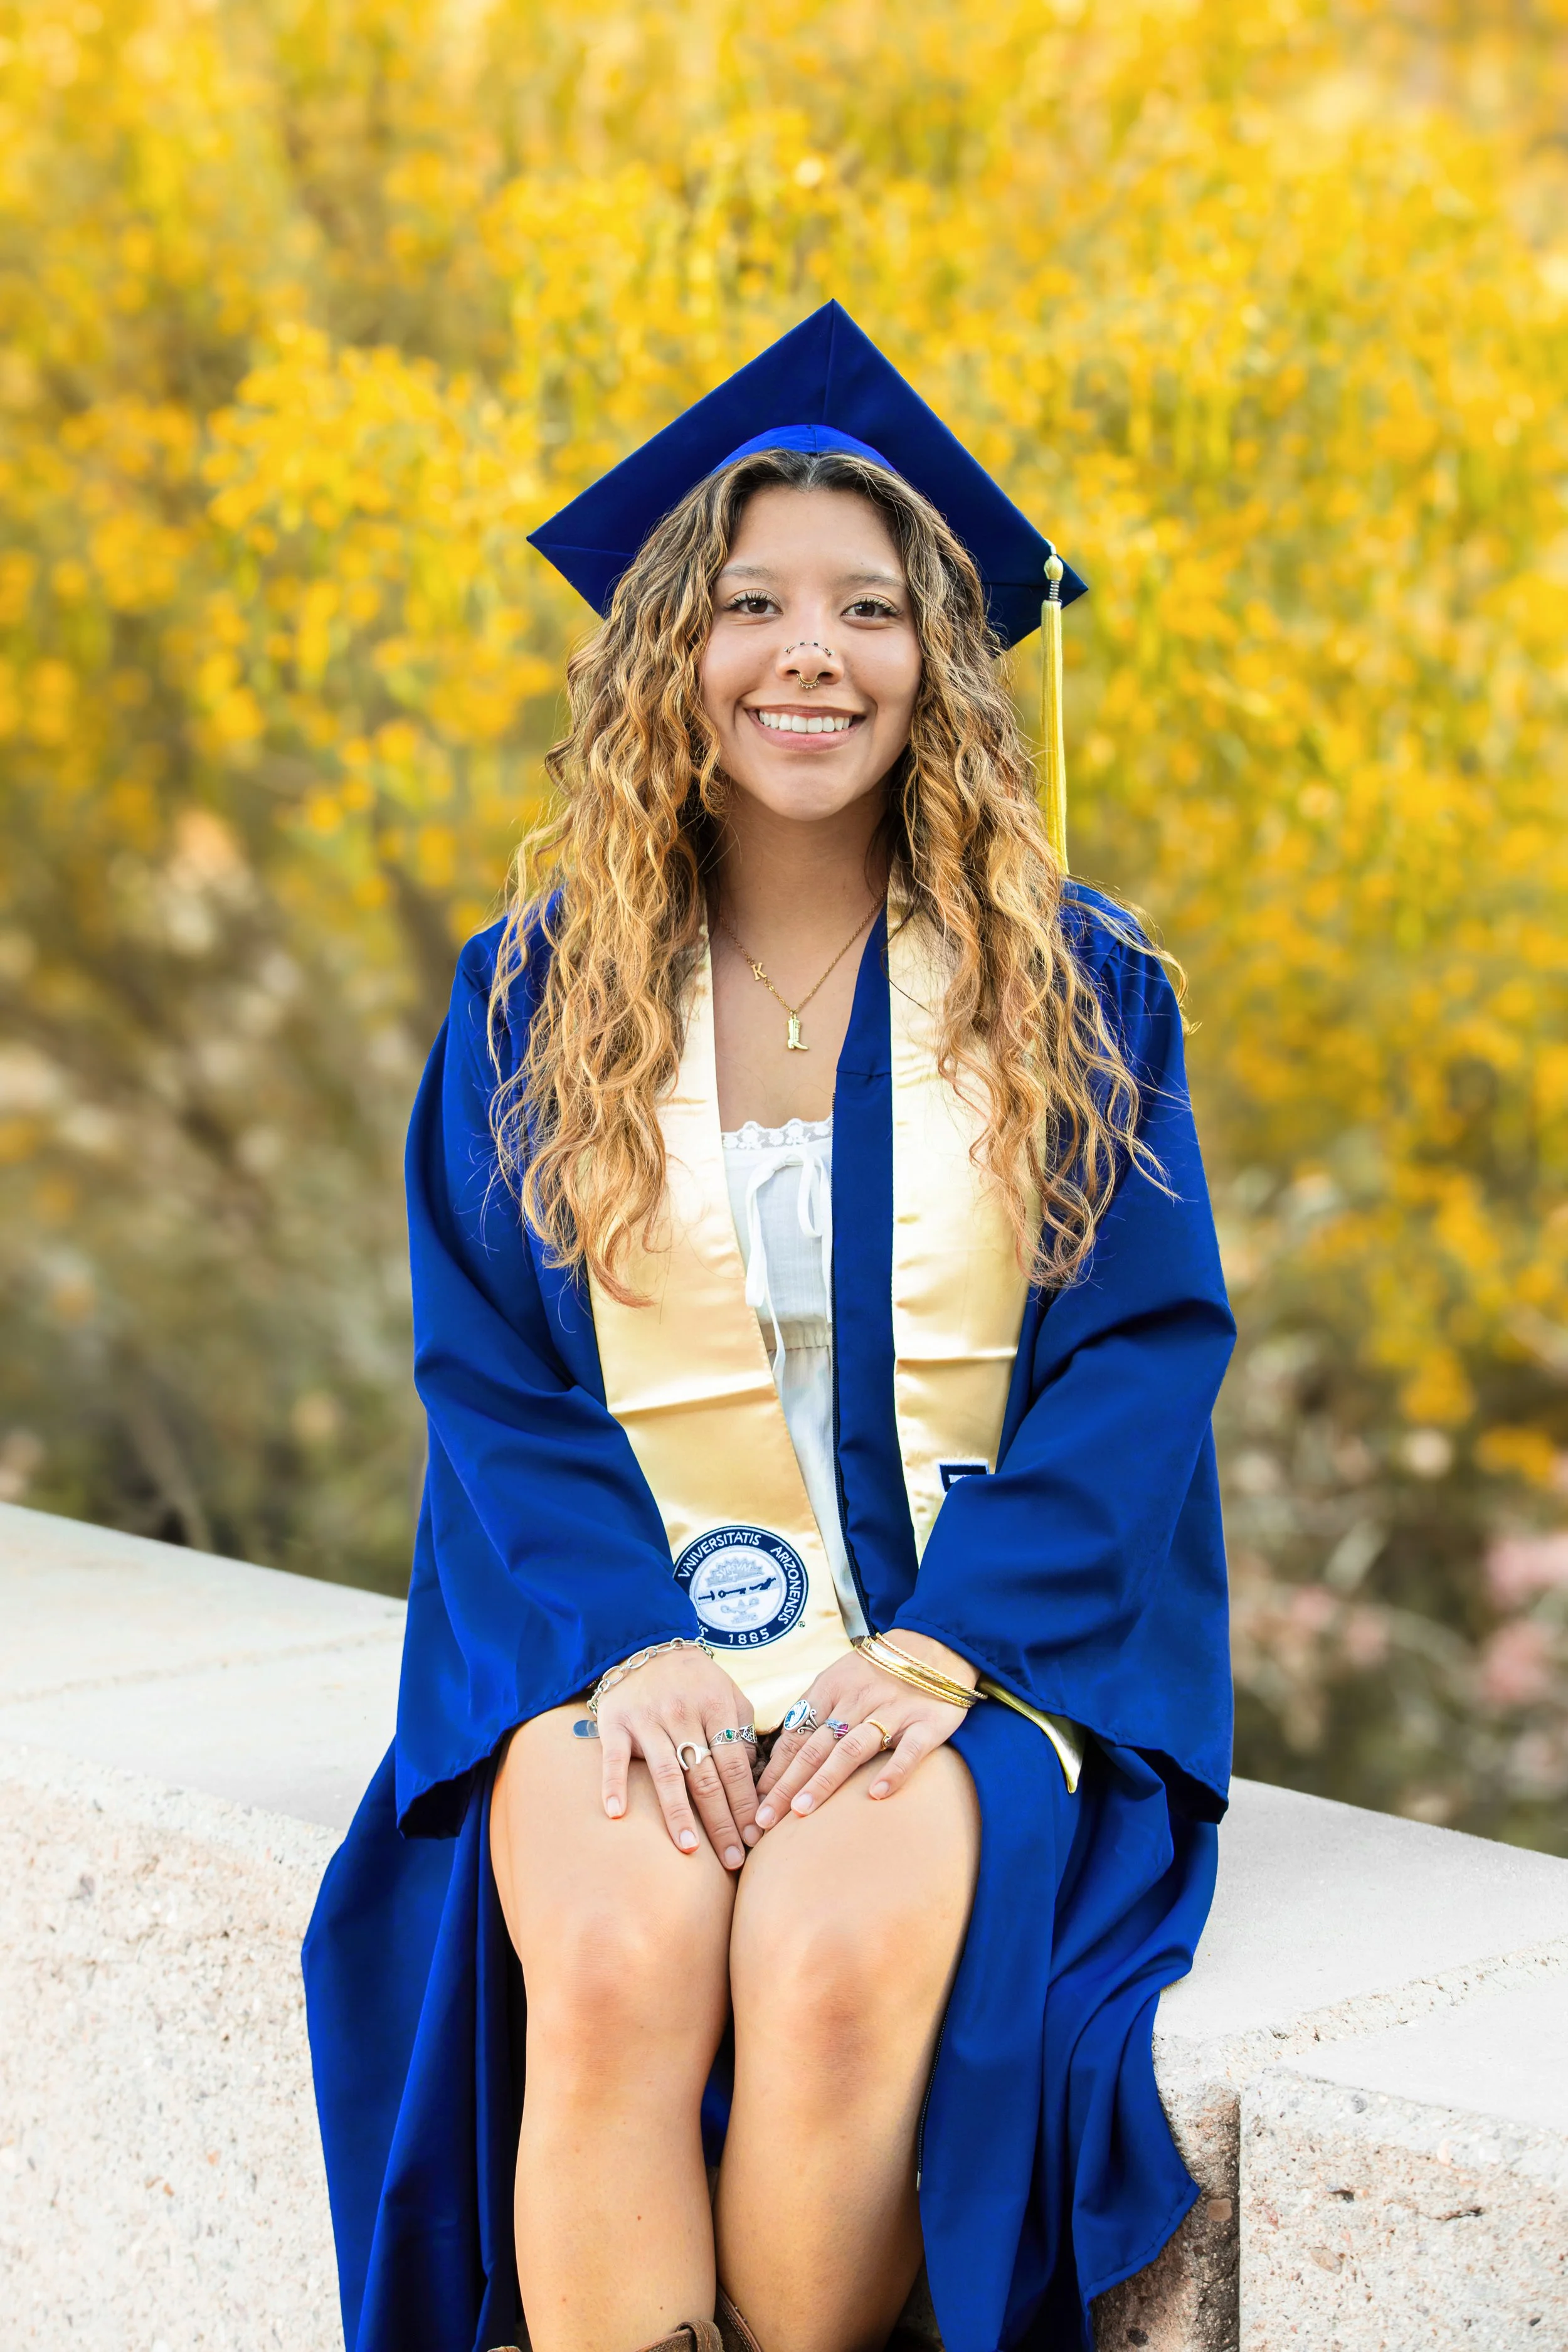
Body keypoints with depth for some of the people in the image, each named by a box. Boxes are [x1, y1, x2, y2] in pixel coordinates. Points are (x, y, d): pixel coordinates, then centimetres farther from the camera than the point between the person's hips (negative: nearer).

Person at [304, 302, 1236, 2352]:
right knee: (611, 1962, -32)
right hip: (637, 1623, 1)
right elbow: (491, 1376, 4)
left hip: (979, 1631, -1)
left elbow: (1144, 1353, 0)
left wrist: (937, 1655, -15)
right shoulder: (533, 999, 7)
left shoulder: (1073, 994, 5)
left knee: (840, 1961, -32)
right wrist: (636, 1647, -14)